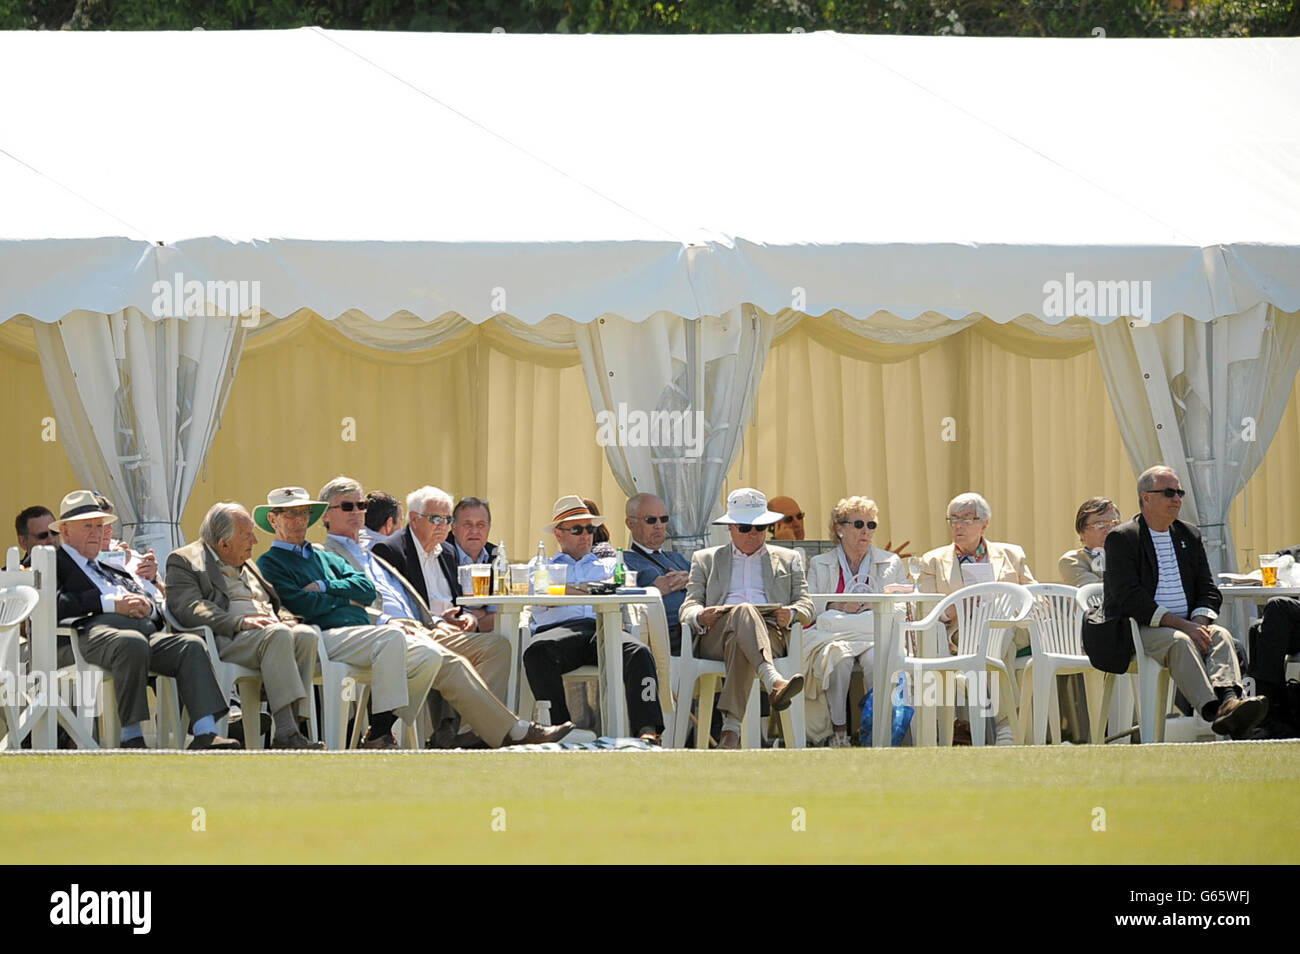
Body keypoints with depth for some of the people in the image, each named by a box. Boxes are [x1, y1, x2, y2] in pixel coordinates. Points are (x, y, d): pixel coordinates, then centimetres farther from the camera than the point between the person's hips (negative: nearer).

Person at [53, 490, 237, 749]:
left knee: (192, 645, -21)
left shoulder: (113, 570, 37)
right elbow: (53, 603, -6)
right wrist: (110, 604, -9)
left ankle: (205, 735, -33)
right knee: (132, 643, -39)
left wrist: (147, 607, 4)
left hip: (143, 629, 7)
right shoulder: (54, 563, 16)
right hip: (89, 631, -7)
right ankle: (131, 738, -36)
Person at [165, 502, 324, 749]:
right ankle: (286, 732, -42)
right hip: (225, 640, -7)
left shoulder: (247, 564, 31)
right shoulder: (183, 561, 7)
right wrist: (240, 622, -21)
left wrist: (286, 620, 4)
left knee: (306, 635, -26)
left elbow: (276, 605, 31)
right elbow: (188, 608, -10)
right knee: (278, 635, -35)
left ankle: (289, 730, -32)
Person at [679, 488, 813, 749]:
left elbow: (807, 608, 18)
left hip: (770, 631, 1)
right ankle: (774, 683, -65)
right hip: (714, 636, -1)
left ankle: (731, 726, -57)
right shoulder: (706, 559, 30)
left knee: (739, 642, -40)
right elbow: (688, 607, 16)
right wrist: (700, 616, -11)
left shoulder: (788, 560, 30)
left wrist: (791, 614, -9)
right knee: (744, 611, -39)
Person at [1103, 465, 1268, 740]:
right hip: (1136, 631, -5)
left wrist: (1199, 622, -9)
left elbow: (1208, 590, 16)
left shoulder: (1189, 536, 20)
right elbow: (1130, 598, -12)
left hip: (1187, 626, 5)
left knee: (1221, 635, -27)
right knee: (1179, 641, -36)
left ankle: (1228, 699, -55)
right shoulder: (1122, 539, 0)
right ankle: (1213, 711, -56)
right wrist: (1180, 624, -20)